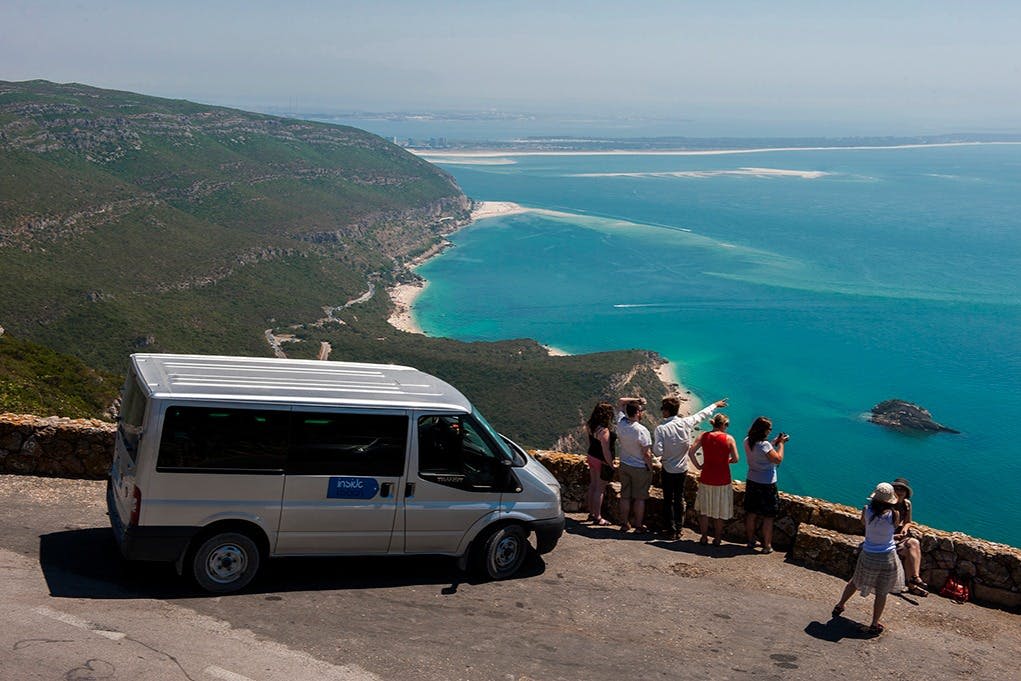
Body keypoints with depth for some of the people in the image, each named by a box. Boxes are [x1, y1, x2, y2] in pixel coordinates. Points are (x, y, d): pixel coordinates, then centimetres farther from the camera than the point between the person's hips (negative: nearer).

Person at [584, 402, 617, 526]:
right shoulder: (604, 431, -28)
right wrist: (611, 465, -15)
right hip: (602, 461, -8)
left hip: (591, 457, 8)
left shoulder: (591, 426, -3)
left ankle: (592, 513, 29)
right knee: (600, 489, 2)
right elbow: (606, 451, -25)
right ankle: (598, 517, 10)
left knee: (593, 486, 18)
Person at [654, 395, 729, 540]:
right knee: (679, 499, 15)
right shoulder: (686, 423, -9)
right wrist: (715, 405, 25)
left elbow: (657, 452, -22)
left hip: (668, 470, -3)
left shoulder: (661, 429, -20)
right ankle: (679, 529, 21)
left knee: (668, 500, 9)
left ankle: (670, 530, 14)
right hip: (682, 469, 3)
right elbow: (702, 415, 8)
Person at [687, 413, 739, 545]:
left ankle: (704, 537, 22)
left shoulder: (704, 436, -3)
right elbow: (736, 459, -12)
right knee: (720, 512, 13)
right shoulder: (729, 438, -9)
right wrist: (728, 461, 9)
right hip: (722, 480, -2)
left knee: (704, 509, 16)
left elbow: (691, 452, -10)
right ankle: (717, 539, 21)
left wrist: (698, 466, 1)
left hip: (706, 479, 2)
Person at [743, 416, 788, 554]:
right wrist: (780, 444, -11)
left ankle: (751, 541, 29)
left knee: (751, 514, 17)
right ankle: (767, 546, 12)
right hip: (766, 485, -7)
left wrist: (774, 442, 10)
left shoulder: (747, 442, 0)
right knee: (768, 517, 5)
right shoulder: (764, 445, -24)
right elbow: (778, 459, -23)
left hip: (752, 482, 7)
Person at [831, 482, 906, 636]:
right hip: (887, 557, -3)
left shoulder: (867, 510, -14)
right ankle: (874, 625, 17)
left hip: (868, 555, 3)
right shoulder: (893, 515, -19)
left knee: (856, 581, 26)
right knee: (881, 592, 11)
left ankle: (839, 606, 41)